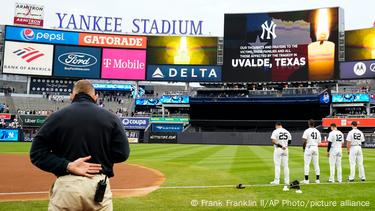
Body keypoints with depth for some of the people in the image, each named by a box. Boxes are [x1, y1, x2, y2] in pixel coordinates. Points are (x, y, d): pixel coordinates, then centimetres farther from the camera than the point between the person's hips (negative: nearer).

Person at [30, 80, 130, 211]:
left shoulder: (57, 117, 3)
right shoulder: (110, 117, 2)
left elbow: (37, 153, -3)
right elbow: (122, 153, -1)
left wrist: (68, 166, -9)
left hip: (66, 185, 0)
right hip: (99, 185, 1)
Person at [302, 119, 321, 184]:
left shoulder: (307, 131, -7)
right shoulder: (317, 131, 10)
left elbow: (305, 141, -12)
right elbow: (319, 142, 9)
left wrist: (304, 148, 0)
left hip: (308, 147, -5)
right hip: (316, 148, 5)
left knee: (307, 164, -2)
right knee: (316, 164, 9)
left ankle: (306, 180, -4)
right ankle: (317, 179, 11)